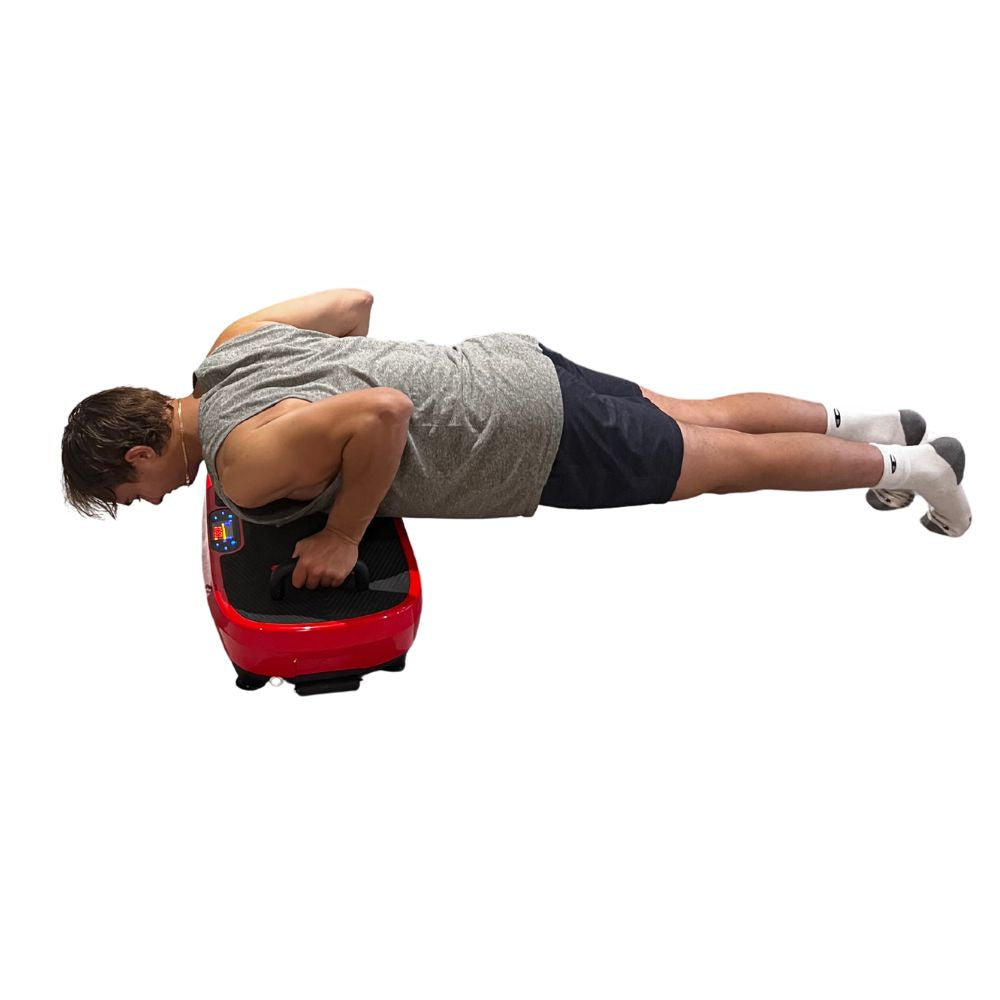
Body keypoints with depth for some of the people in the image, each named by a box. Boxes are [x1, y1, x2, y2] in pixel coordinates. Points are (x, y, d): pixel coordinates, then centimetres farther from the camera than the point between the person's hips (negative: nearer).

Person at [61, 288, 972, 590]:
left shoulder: (246, 462, -24)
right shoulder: (236, 339, 2)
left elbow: (382, 412, -38)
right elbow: (355, 299, 13)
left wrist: (342, 536, -24)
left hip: (531, 440, -8)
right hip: (505, 366, 8)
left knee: (722, 461, 10)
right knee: (696, 419, 24)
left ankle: (907, 464, 25)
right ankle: (859, 424, 38)